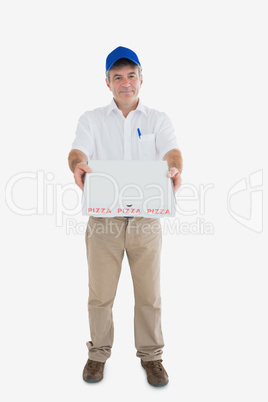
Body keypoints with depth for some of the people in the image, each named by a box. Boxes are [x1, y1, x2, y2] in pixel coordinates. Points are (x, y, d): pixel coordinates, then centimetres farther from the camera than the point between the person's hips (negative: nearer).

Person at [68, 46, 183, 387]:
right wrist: (77, 165, -32)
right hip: (103, 216, 0)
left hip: (146, 216, 0)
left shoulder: (158, 120, 10)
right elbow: (78, 150, -7)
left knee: (148, 292, 7)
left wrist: (175, 169, -32)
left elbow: (171, 151, -8)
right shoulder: (92, 119, 10)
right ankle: (99, 353, 27)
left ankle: (151, 355, 24)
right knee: (100, 292, 7)